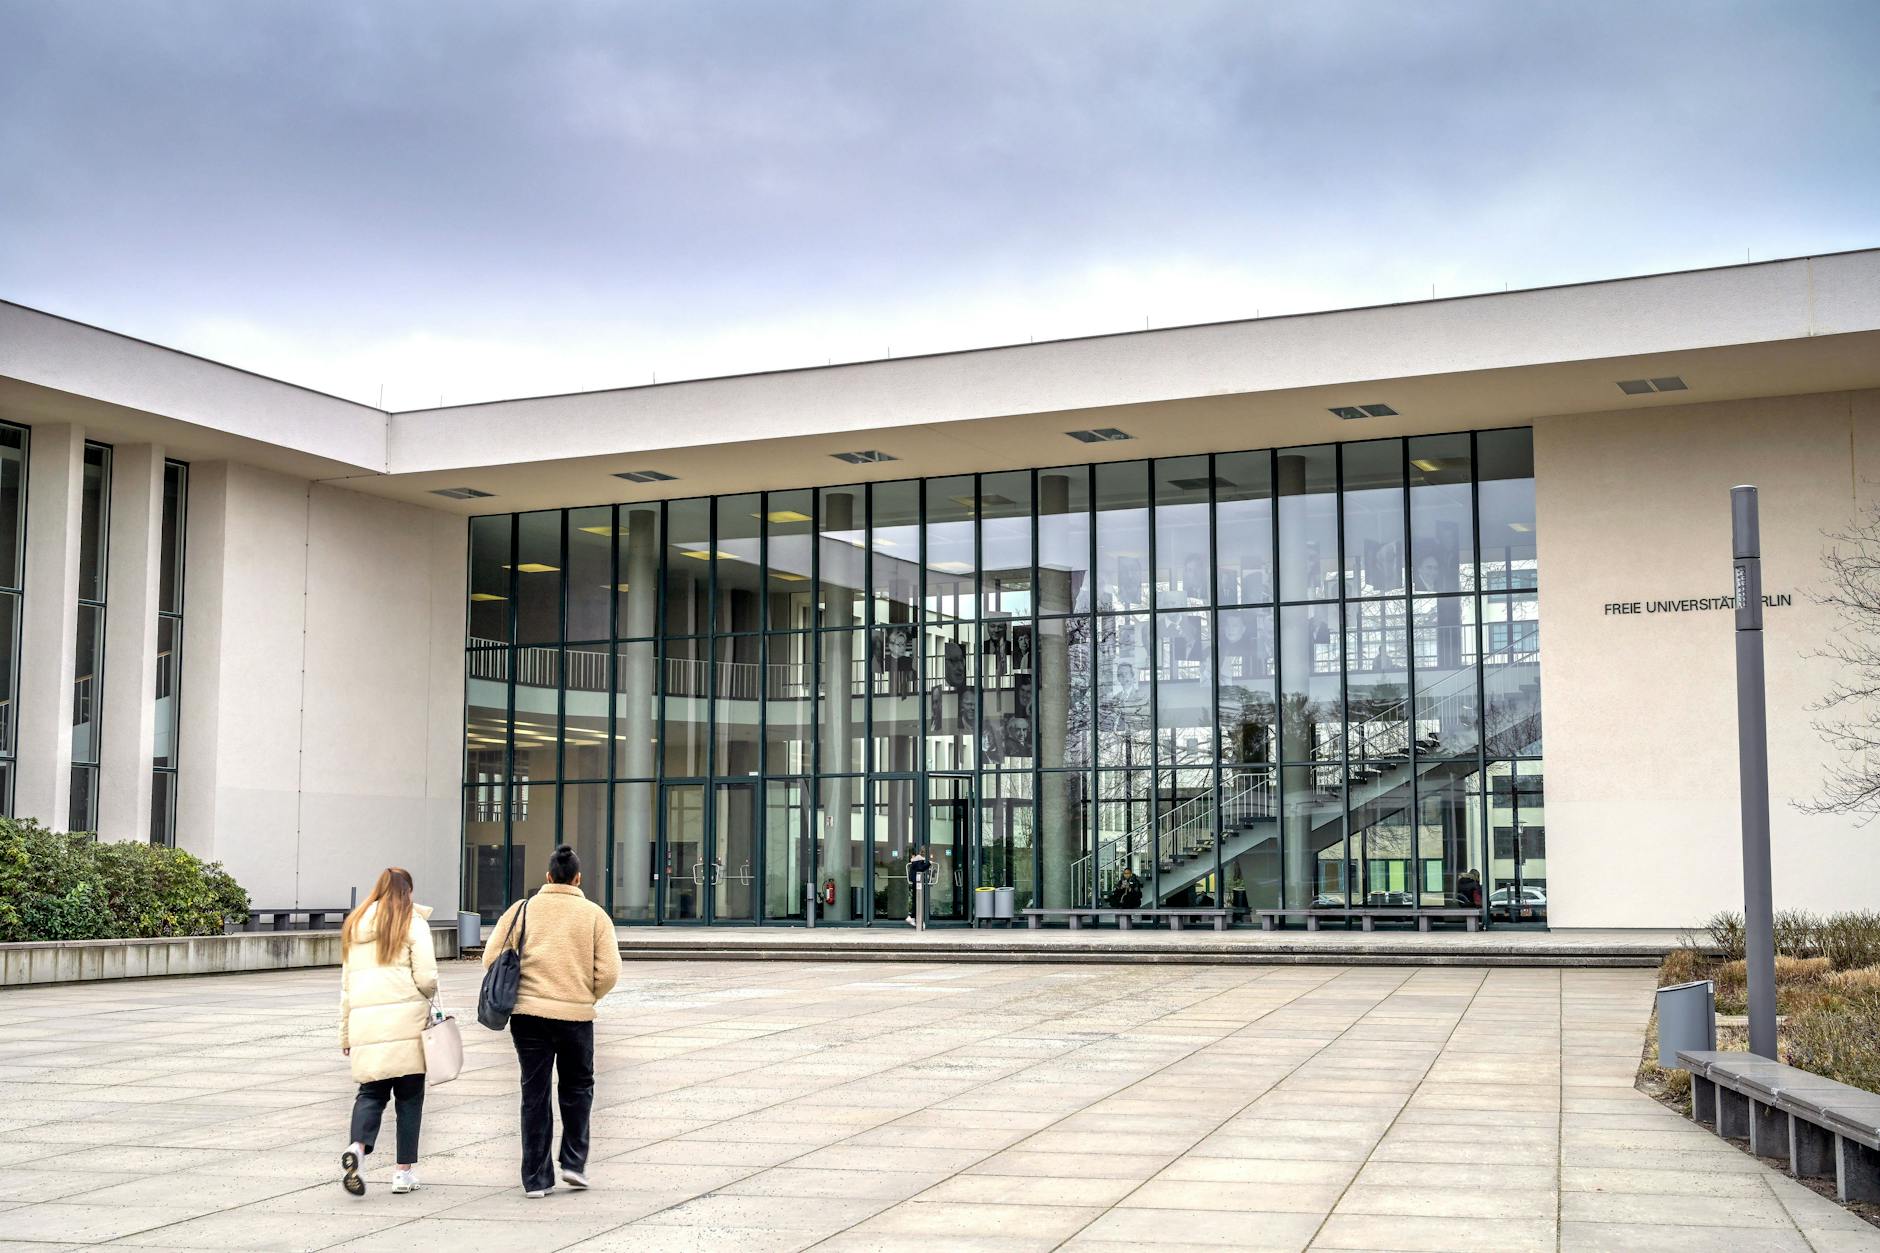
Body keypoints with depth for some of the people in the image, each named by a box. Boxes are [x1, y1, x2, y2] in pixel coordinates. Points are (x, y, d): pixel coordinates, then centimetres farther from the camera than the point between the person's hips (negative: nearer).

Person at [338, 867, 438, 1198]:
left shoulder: (354, 925, 17)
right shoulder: (413, 923, 1)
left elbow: (346, 983, 19)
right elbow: (426, 978, -7)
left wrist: (345, 1032, 23)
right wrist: (429, 997, 16)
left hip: (364, 1021, 4)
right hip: (405, 1020, -4)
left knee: (371, 1091, 8)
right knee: (409, 1095, 6)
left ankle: (357, 1147, -19)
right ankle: (405, 1171, 7)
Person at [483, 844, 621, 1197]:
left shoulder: (521, 910, 3)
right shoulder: (594, 915, -1)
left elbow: (491, 958, 1)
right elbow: (609, 972, -7)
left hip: (527, 1013, 1)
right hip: (576, 1015, -1)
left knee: (534, 1095, 8)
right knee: (577, 1089, 20)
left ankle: (536, 1178, 9)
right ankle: (574, 1162, 13)